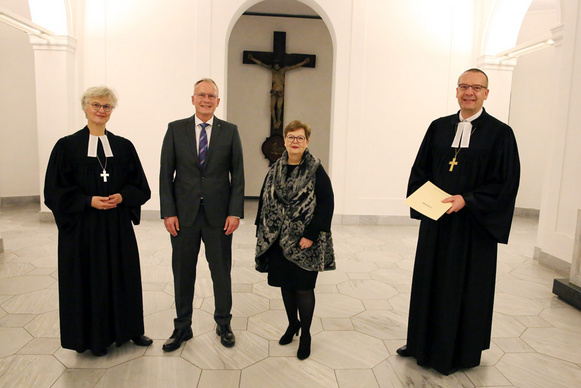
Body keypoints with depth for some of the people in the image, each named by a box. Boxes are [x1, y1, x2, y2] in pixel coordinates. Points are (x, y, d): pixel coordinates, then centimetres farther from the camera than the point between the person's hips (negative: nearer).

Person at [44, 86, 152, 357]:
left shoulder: (124, 147, 5)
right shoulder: (67, 146, -2)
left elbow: (140, 185, 7)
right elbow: (55, 190, -4)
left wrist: (122, 196, -12)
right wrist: (88, 201, -16)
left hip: (118, 225, 2)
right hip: (82, 227, -2)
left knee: (122, 276, 9)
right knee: (89, 279, 5)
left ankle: (127, 328, 27)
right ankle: (95, 336, 24)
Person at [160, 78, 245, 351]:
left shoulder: (230, 131, 3)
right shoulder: (176, 129, 3)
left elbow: (237, 175, 1)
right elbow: (166, 174, 2)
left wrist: (235, 212, -6)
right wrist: (168, 212, -6)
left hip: (219, 215, 0)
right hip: (184, 215, 1)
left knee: (221, 272, 11)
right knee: (183, 273, 11)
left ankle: (223, 324, 30)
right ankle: (182, 327, 29)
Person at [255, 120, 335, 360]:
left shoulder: (316, 171, -8)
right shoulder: (275, 170, 7)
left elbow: (326, 204, -12)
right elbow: (264, 200, 10)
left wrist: (311, 235, -17)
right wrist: (262, 230, 4)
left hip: (303, 241, -4)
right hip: (277, 239, 5)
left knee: (303, 287, 3)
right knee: (285, 284, 15)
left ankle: (305, 335, 22)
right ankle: (293, 324, 36)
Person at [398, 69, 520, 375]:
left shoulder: (500, 133, -5)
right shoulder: (439, 127, 6)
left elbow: (506, 183, -9)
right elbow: (420, 169, 9)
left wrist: (466, 200, -20)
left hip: (472, 226, -4)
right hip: (435, 221, 4)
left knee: (465, 286, 8)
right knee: (429, 281, 14)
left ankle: (458, 352, 27)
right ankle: (423, 341, 32)